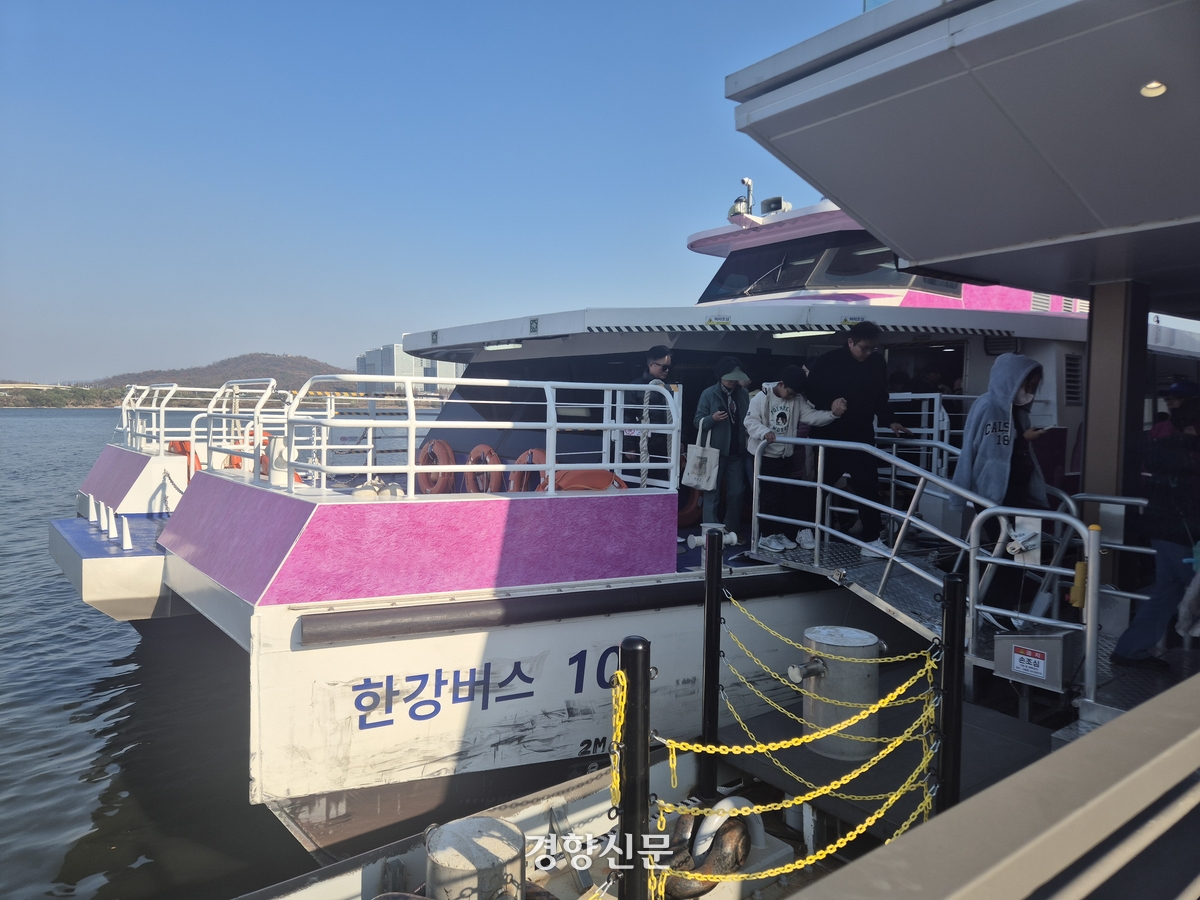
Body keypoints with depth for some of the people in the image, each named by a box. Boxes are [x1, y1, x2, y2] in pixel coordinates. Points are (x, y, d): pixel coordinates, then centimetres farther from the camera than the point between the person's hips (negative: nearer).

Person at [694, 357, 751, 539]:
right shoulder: (709, 394, -4)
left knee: (737, 492, 8)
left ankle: (732, 531, 21)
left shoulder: (743, 394, 6)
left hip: (736, 451, 4)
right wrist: (712, 418, -24)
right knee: (712, 493, 0)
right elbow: (699, 421, -5)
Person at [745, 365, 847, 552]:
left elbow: (812, 416, -6)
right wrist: (765, 432, -33)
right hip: (764, 455, -6)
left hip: (786, 456, 6)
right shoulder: (761, 398, -12)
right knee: (769, 495, -5)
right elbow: (751, 421, -14)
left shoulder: (798, 400, 1)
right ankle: (766, 536, 4)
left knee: (788, 494, 8)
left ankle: (779, 533, 19)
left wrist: (833, 413, -23)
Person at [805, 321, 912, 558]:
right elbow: (812, 395, -9)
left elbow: (881, 398, 10)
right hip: (830, 437, -3)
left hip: (862, 437, 3)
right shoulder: (828, 362, -10)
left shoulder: (878, 365, 3)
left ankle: (872, 540, -2)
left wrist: (890, 421, 0)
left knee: (869, 487, -5)